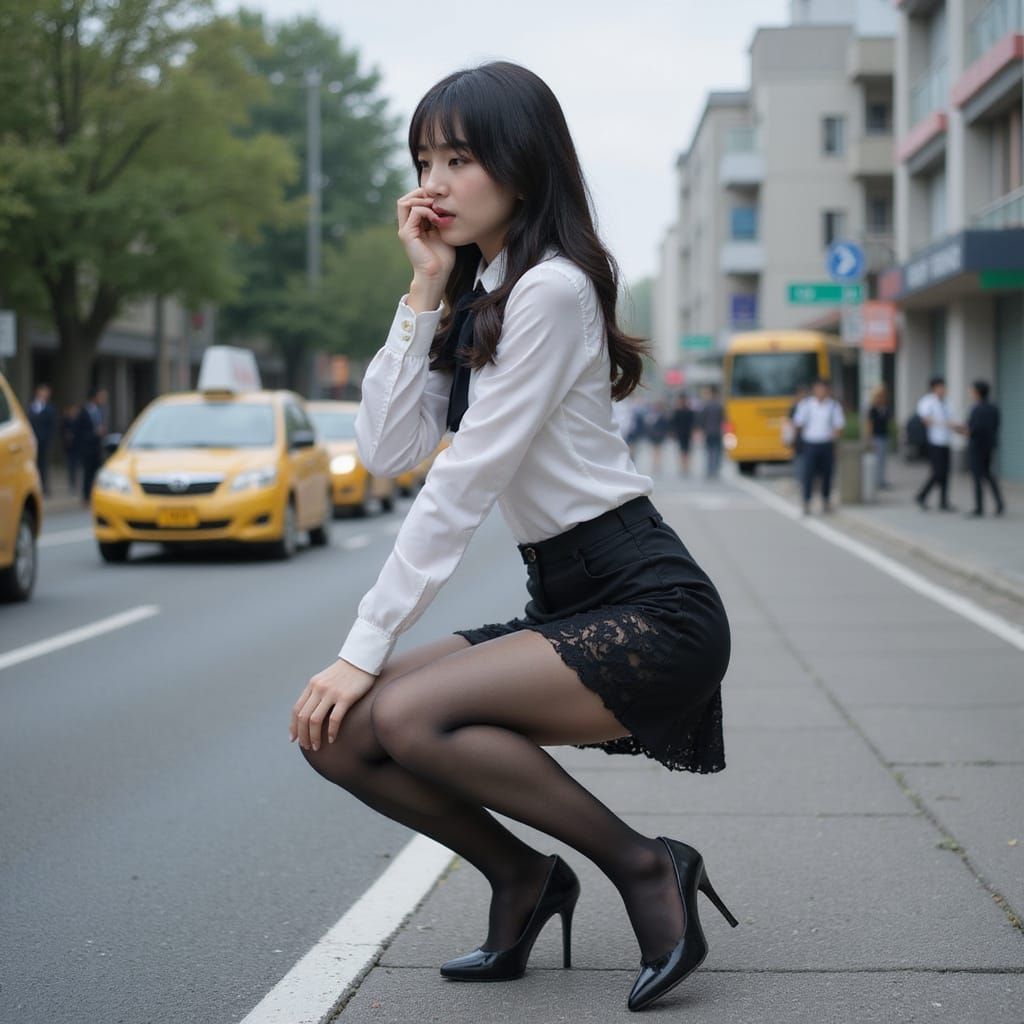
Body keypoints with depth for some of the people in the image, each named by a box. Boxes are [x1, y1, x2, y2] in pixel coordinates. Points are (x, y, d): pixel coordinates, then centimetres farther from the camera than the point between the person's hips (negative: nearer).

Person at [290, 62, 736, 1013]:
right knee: (331, 730, -6)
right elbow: (385, 450, 4)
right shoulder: (474, 301, 14)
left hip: (650, 606, -8)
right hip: (562, 608, 8)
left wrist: (366, 648, -18)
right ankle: (522, 876, 12)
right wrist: (427, 291, 0)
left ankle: (645, 866, -10)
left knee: (405, 714, -27)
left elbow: (461, 487, -18)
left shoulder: (550, 290, -14)